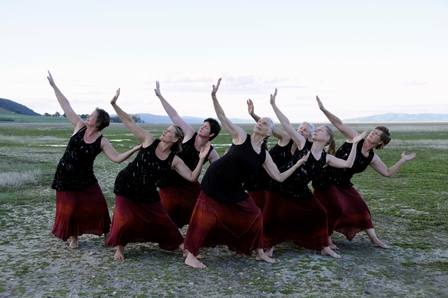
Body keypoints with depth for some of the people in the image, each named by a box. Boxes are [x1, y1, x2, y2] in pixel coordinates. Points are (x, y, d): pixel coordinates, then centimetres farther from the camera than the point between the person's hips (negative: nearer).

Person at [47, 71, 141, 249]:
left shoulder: (102, 142, -12)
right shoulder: (79, 126, -7)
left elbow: (117, 158, -16)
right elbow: (66, 106, -4)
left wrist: (134, 149, -28)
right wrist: (54, 86, 0)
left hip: (85, 178, -1)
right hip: (65, 176, 1)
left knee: (97, 205, -4)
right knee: (71, 208, -1)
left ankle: (106, 235, 13)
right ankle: (73, 237, 20)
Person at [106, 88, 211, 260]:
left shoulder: (174, 160, -10)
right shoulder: (149, 141, -13)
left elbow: (192, 177, -13)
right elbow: (129, 122, -13)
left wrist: (201, 159, -25)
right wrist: (114, 105, -22)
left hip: (147, 193, 2)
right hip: (126, 186, -2)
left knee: (161, 220, 8)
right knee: (126, 219, -15)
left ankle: (184, 247, 23)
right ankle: (120, 248, 10)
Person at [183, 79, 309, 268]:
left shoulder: (264, 155, 2)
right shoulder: (241, 136, -9)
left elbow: (279, 177, 3)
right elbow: (222, 117, -15)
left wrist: (298, 164, -1)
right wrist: (214, 97, -27)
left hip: (234, 190, 5)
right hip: (214, 182, -5)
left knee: (254, 216, 8)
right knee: (205, 219, -8)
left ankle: (259, 253, 25)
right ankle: (190, 256, 3)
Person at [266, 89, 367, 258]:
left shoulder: (326, 158, 0)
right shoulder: (302, 144, -10)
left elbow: (348, 164, -10)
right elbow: (286, 124, -17)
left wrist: (355, 143, -14)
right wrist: (274, 105, -24)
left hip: (301, 191, 4)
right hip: (281, 187, -3)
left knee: (319, 214, 1)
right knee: (272, 218, -11)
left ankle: (324, 247, 18)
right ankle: (270, 246, 13)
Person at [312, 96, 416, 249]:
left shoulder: (372, 158, 3)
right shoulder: (354, 139, -10)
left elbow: (388, 173, 6)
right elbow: (339, 124, -18)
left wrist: (403, 160, 0)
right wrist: (323, 110, -27)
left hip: (344, 184, 6)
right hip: (327, 180, -6)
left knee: (360, 207, 7)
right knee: (337, 208, -16)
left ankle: (374, 240, 19)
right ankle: (327, 240, 3)